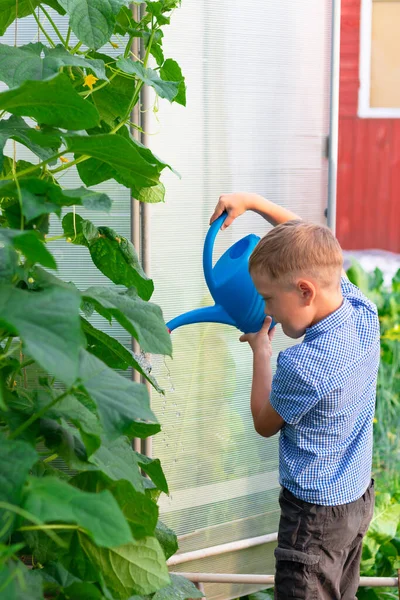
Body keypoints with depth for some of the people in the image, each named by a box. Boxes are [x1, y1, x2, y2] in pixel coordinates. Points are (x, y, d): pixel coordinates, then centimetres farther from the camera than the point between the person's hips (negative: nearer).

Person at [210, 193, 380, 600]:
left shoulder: (302, 366, -31)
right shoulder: (364, 311, -9)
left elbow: (265, 424, -8)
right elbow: (310, 241, 7)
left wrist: (261, 350, 0)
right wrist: (253, 201, 7)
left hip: (316, 514, -8)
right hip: (359, 499, 8)